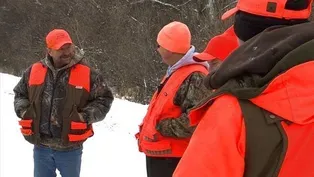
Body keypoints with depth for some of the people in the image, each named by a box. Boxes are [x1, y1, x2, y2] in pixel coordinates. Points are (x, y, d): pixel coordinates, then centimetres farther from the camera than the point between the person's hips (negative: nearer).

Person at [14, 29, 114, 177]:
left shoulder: (87, 74, -7)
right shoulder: (34, 71, 2)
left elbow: (104, 98, -1)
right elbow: (20, 93, 17)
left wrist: (85, 117, -14)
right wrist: (24, 112, -1)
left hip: (70, 148, -2)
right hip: (41, 146, 3)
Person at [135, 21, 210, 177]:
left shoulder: (195, 77, -19)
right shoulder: (174, 72, 15)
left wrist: (163, 127, -20)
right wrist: (147, 129, 12)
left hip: (172, 158, -11)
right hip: (158, 154, 11)